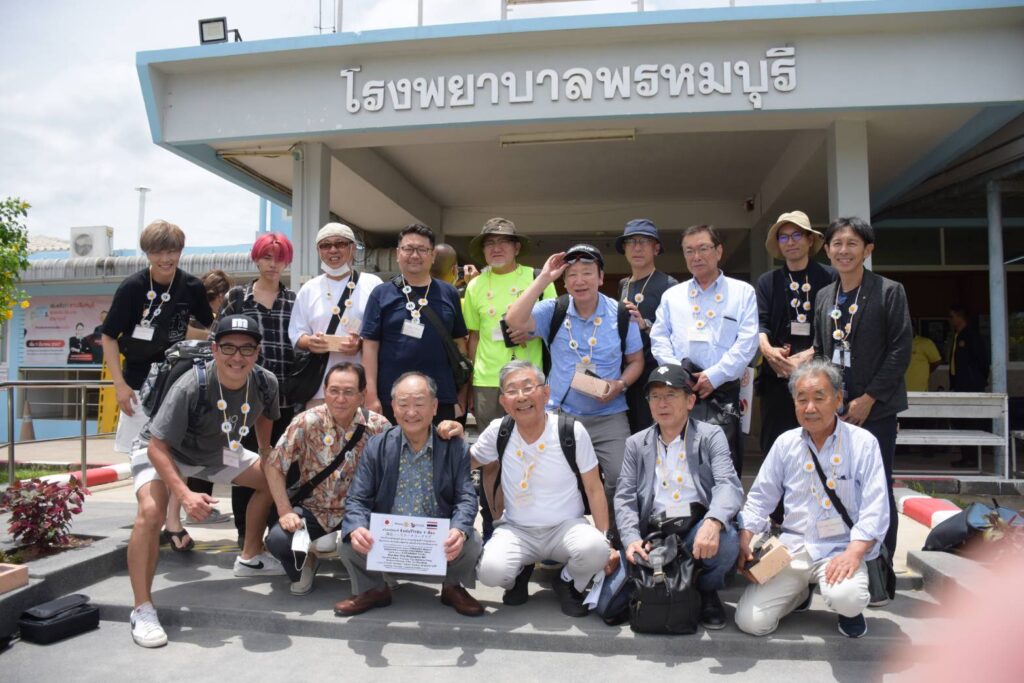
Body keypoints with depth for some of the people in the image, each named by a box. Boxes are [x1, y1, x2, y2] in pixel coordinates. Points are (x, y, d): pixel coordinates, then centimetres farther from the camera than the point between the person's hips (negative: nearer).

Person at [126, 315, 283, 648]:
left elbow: (262, 416, 4)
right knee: (151, 512, -31)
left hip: (217, 451, 6)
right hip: (161, 452, -6)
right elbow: (157, 447, -33)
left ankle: (250, 558, 27)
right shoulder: (190, 387, -37)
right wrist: (185, 494, -42)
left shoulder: (265, 383, -21)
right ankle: (143, 609, -15)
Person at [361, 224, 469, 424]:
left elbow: (460, 344, 10)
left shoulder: (449, 294, 7)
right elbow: (370, 345, 0)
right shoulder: (381, 294, 2)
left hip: (441, 399, 2)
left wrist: (462, 396, 7)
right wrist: (371, 396, -7)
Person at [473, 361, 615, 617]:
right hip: (516, 530, 1)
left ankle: (569, 583, 4)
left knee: (595, 548, -34)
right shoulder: (498, 431, -4)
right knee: (490, 571, -29)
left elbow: (594, 489, -4)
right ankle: (519, 574, 10)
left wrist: (607, 542, -10)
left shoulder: (572, 431, -10)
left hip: (566, 527, -1)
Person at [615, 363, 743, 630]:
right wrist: (631, 539, -14)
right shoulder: (636, 444, 13)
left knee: (726, 539, -36)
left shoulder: (711, 436, 6)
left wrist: (712, 523, -32)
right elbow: (625, 498, 6)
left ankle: (707, 591, -2)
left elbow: (728, 484, -10)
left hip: (698, 527, -1)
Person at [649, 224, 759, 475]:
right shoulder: (672, 296, 19)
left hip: (722, 393, -2)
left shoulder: (743, 292, 10)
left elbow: (747, 342, 0)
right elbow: (659, 340, 11)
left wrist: (713, 376, -10)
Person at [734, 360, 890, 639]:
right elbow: (760, 498, 11)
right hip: (791, 547, 3)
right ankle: (800, 593, 21)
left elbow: (875, 509, -9)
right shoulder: (785, 443, 6)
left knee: (846, 599, -35)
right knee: (751, 621, -11)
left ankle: (848, 609, 6)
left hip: (840, 550, -3)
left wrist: (854, 553, -22)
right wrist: (745, 539, -2)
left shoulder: (863, 443, -3)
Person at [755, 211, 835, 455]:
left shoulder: (830, 278, 6)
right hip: (778, 377, 2)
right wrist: (767, 350, -18)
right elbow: (760, 323, 2)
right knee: (774, 446, 4)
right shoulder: (767, 281, 13)